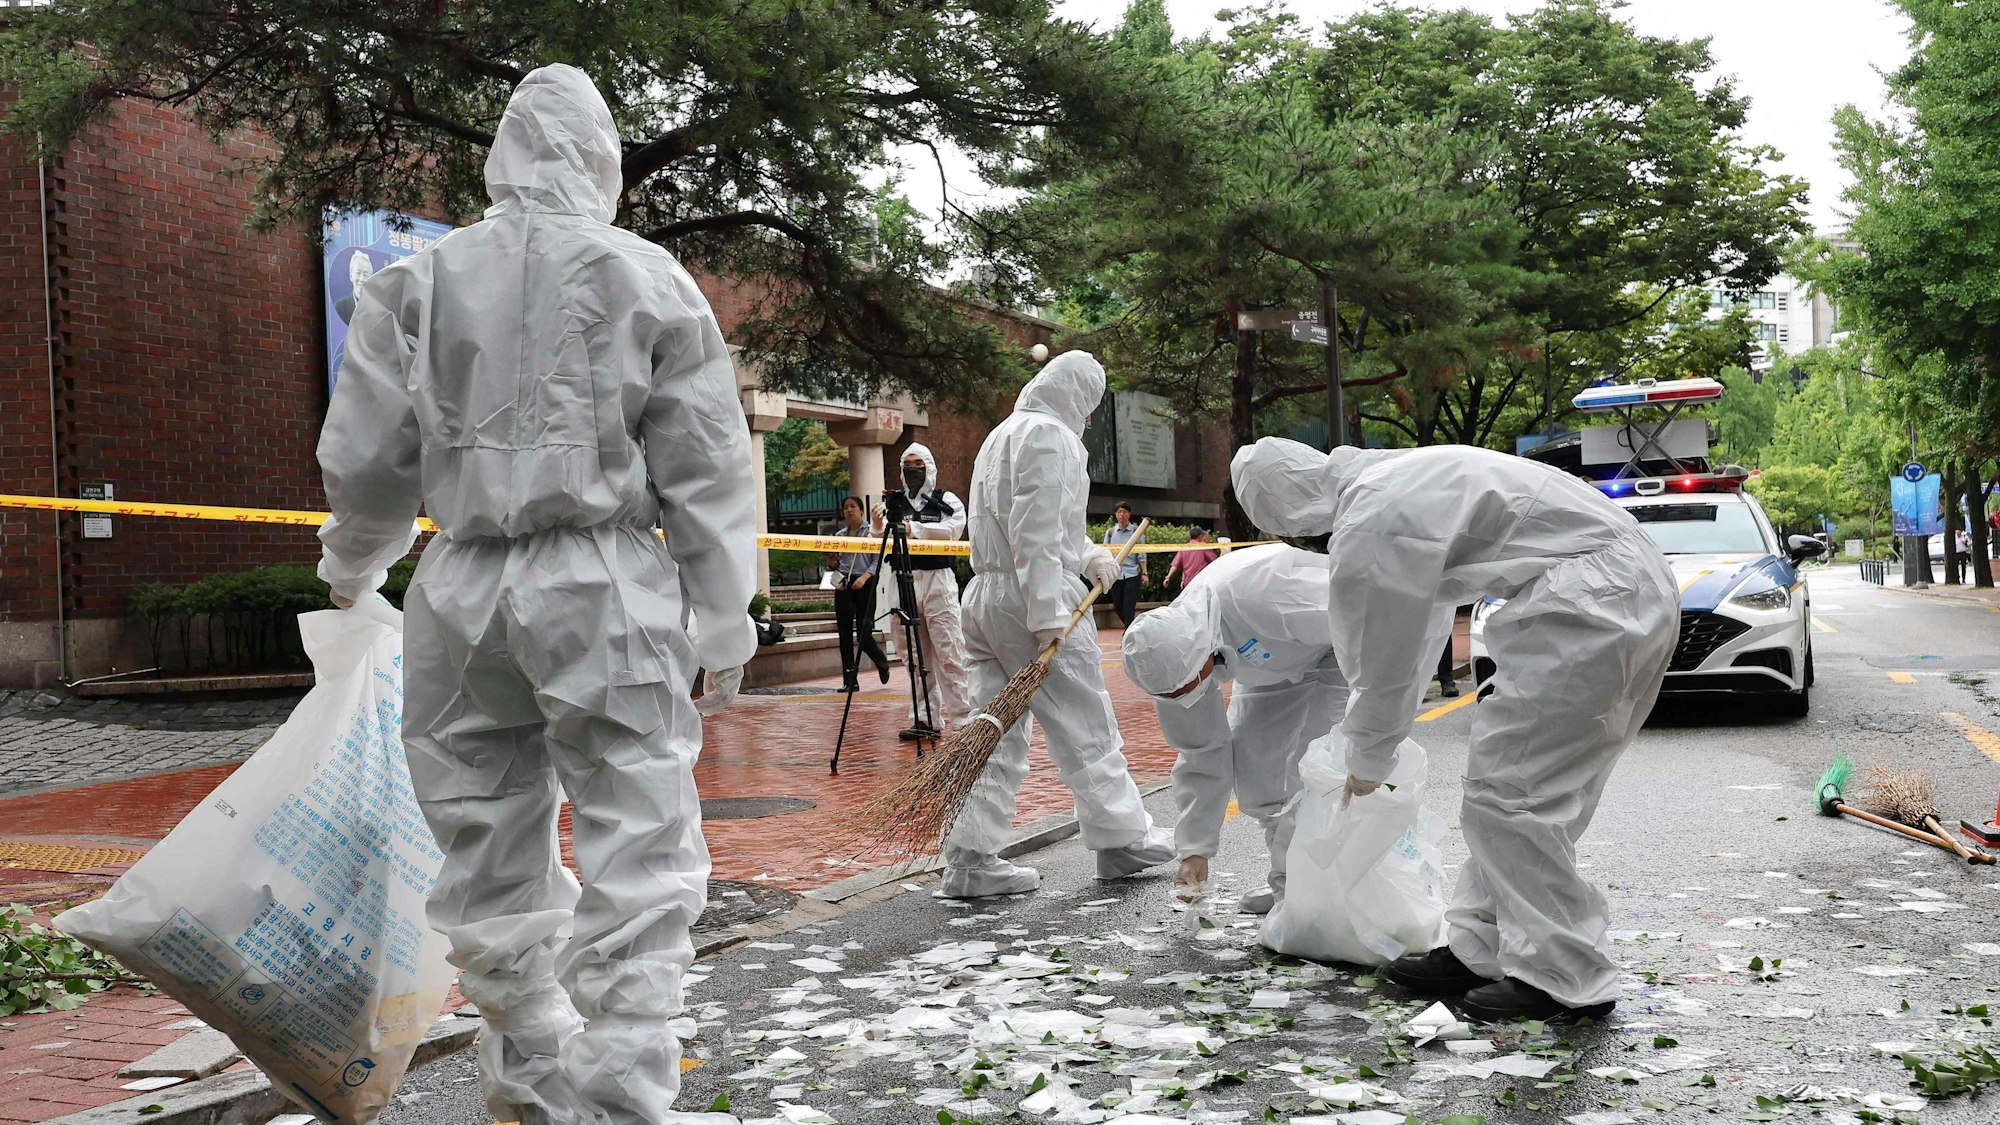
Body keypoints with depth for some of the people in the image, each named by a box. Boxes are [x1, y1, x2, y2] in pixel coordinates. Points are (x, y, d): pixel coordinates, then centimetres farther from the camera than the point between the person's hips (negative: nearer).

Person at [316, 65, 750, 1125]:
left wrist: (354, 564, 27)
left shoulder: (418, 280, 5)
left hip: (463, 594, 3)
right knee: (638, 854, 1)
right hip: (605, 591, -3)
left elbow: (364, 461, 7)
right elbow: (706, 472, 0)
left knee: (490, 850, 16)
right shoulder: (648, 279, 0)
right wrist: (723, 625, 7)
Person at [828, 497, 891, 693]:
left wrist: (864, 577, -17)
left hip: (865, 585, -4)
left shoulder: (871, 532, 1)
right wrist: (833, 563, -1)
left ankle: (882, 663, 23)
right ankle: (850, 680, 2)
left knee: (863, 634, -7)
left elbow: (878, 560, -4)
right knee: (845, 634, 0)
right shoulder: (839, 535, 14)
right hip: (843, 585, 4)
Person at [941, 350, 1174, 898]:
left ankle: (971, 859, 5)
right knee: (1085, 727, 3)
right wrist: (1047, 615, -21)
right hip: (1034, 601, -9)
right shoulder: (1050, 435, -10)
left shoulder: (1003, 435, 21)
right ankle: (1121, 839, 15)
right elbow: (1036, 532, -19)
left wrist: (1088, 554, 21)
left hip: (985, 596, 9)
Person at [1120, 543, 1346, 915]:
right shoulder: (1173, 656, -18)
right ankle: (1287, 877, 13)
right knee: (1248, 760, -2)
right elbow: (1201, 754, -8)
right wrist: (1194, 850, -8)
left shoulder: (1256, 598, -43)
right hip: (1283, 658, 7)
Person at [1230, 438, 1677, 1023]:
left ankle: (1565, 981, 1)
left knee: (1509, 788, -5)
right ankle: (1479, 952, 19)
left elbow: (1383, 666, -2)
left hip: (1591, 600, -10)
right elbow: (1416, 629, 29)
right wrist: (1363, 743, 36)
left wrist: (1367, 766, 16)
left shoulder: (1367, 531, -13)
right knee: (1503, 781, 13)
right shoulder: (1392, 477, 18)